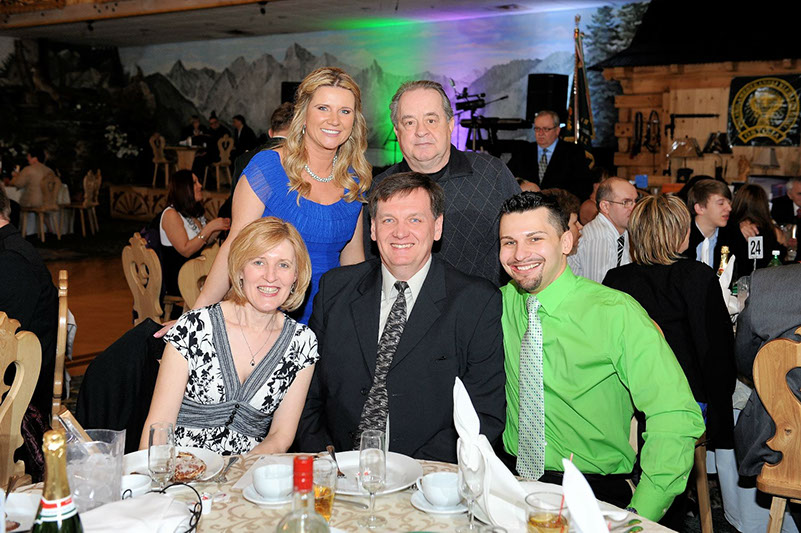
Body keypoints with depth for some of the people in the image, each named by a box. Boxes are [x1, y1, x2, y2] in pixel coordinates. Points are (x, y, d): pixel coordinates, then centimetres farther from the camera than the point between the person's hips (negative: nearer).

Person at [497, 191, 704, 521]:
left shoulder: (615, 312, -10)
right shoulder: (501, 303, 2)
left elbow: (675, 417, -13)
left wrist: (639, 515, -22)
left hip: (594, 492, -2)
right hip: (512, 478, 3)